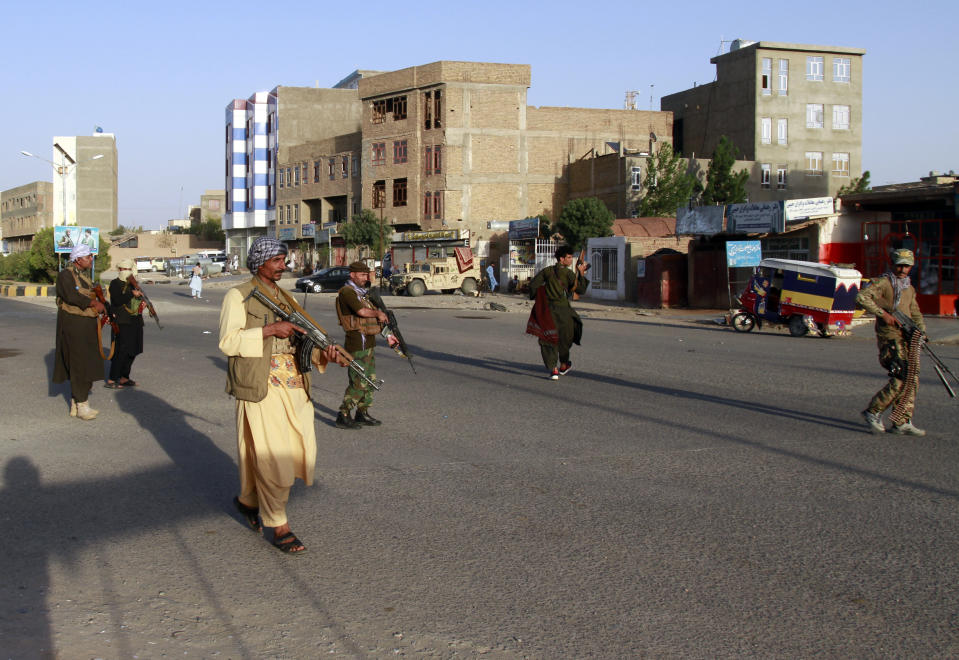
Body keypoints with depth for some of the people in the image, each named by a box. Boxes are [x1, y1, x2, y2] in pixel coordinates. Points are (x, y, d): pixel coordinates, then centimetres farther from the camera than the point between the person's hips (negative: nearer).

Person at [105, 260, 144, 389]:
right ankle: (111, 381, -10)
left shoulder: (133, 284, 15)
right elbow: (117, 300, -18)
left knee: (133, 350, 9)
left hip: (135, 322, 8)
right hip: (123, 322, -8)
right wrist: (132, 293, -25)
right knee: (122, 350, -13)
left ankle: (124, 378, 19)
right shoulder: (115, 283, -4)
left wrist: (143, 302, 7)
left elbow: (139, 297, 29)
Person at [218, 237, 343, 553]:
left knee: (299, 452, 9)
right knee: (272, 456, -7)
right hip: (262, 387, -7)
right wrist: (269, 329, -19)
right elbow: (228, 342, -12)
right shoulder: (238, 296, -2)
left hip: (294, 386, 7)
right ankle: (278, 525, 6)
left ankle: (249, 500, 31)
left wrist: (321, 354, -5)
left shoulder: (287, 298, 19)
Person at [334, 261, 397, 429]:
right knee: (358, 382, -8)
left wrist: (388, 335, 19)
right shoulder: (347, 291, -12)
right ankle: (343, 416, -1)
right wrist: (379, 313, -9)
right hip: (358, 342, -10)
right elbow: (361, 311, -26)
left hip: (368, 343, 10)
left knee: (370, 380, 14)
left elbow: (375, 319, 22)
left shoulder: (361, 293, 18)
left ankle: (362, 414, 23)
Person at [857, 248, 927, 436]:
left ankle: (902, 423, 10)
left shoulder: (910, 289, 19)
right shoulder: (883, 283, -4)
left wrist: (921, 329, 5)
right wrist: (882, 313, -22)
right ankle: (873, 412, 0)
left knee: (912, 380, 4)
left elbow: (915, 313, 25)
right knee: (900, 378, -15)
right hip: (890, 338, -8)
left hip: (908, 339, 8)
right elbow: (862, 297, -18)